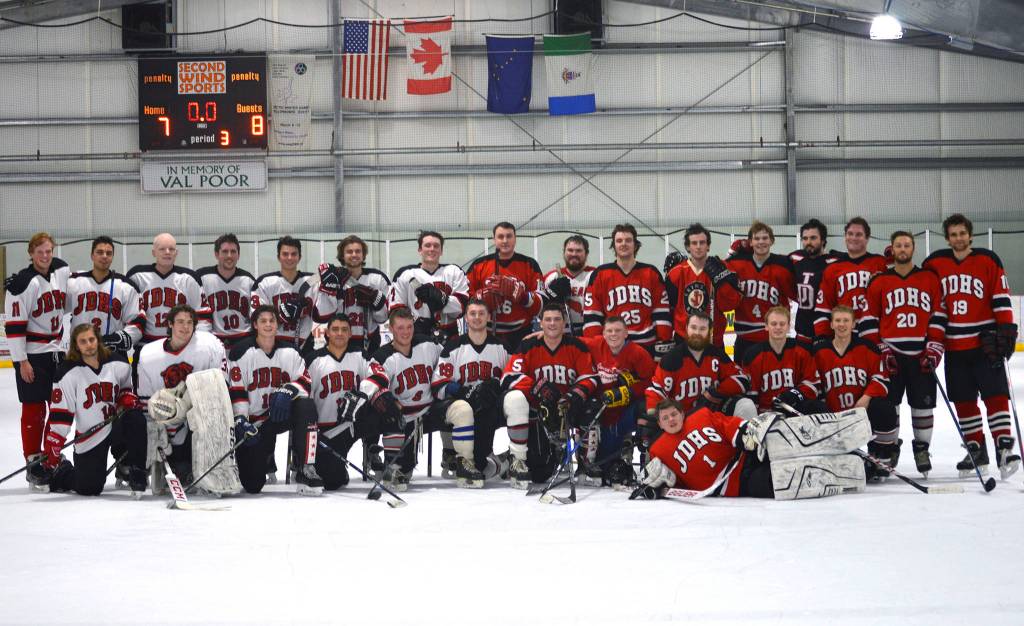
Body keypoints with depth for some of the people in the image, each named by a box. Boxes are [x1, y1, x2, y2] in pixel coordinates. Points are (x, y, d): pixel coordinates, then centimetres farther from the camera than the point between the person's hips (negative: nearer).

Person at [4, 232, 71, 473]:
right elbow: (13, 325, -16)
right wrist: (21, 361, -17)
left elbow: (71, 299, 23)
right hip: (31, 354, -6)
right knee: (34, 408, -3)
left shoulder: (62, 271, 1)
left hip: (56, 350, 6)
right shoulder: (22, 283, -17)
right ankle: (33, 460, 3)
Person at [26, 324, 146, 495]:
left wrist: (128, 398, -8)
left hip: (116, 425, 2)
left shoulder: (118, 364, -3)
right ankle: (59, 472, 27)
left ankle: (137, 473, -15)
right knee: (88, 488, -7)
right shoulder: (69, 373, -11)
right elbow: (59, 416, -12)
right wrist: (51, 453, -15)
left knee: (136, 419, -31)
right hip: (88, 437, -2)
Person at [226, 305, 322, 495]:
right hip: (254, 421, -2)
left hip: (282, 413, 2)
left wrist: (287, 391, -24)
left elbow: (304, 382, -3)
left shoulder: (289, 351, 4)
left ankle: (305, 470, -28)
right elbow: (235, 391, -8)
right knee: (252, 486, -9)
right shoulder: (241, 352, -6)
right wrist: (241, 421, -19)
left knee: (306, 407, -33)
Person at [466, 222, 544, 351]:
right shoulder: (479, 265, 5)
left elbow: (540, 304, -1)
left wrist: (522, 296, -19)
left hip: (520, 335, -1)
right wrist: (482, 297, -11)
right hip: (487, 335, 1)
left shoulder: (529, 265, 3)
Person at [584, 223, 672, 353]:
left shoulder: (651, 273, 7)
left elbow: (662, 312, 7)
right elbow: (591, 314, 3)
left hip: (648, 347, 1)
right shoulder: (600, 274, 5)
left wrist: (664, 343, 0)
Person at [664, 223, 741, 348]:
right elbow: (668, 306, 5)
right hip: (683, 340, 1)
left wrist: (721, 280, -19)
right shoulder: (676, 272, -3)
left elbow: (729, 304, -11)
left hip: (713, 340, 0)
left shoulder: (720, 269, -5)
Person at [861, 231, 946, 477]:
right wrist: (881, 350, -3)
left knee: (923, 403, 2)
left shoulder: (930, 279, 7)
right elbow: (869, 320, 5)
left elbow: (938, 316, 6)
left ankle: (922, 447, 15)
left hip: (922, 355, 0)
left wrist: (934, 349, -3)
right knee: (887, 403, -1)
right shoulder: (879, 282, 6)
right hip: (890, 354, 0)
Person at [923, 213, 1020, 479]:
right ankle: (976, 450, 15)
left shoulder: (988, 261, 0)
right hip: (953, 345, 3)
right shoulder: (934, 264, 6)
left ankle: (1004, 448, -10)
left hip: (985, 344, -3)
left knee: (995, 395, -8)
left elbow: (1001, 298, -1)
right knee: (963, 401, 6)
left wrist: (1007, 330, -7)